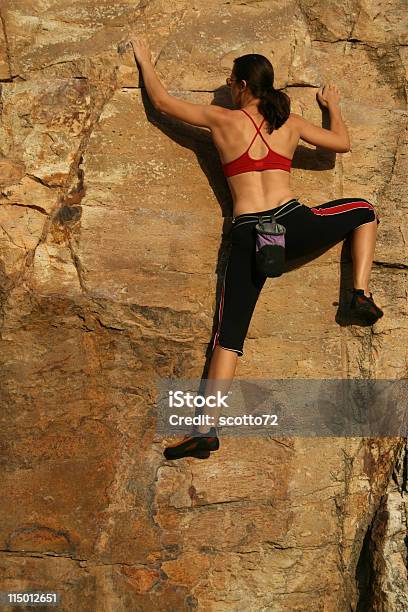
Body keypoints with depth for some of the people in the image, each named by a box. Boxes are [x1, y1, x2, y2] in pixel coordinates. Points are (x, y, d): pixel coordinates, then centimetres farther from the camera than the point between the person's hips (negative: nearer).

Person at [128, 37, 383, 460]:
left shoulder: (222, 119, 7)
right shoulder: (290, 123, 13)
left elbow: (161, 101, 17)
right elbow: (343, 144, 26)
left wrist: (144, 60, 34)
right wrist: (332, 106, 44)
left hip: (247, 237, -1)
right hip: (294, 224, 1)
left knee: (229, 334, 3)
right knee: (364, 210, 29)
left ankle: (207, 430, -2)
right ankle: (361, 295, 14)